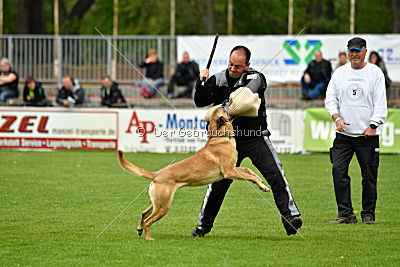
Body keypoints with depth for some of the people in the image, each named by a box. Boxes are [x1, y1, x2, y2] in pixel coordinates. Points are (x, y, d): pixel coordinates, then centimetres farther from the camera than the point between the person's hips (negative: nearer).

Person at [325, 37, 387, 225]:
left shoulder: (375, 72, 2)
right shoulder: (340, 73, 11)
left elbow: (380, 102, -2)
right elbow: (330, 98, 10)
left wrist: (372, 126, -12)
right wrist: (337, 118, -8)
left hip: (368, 134, -3)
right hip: (343, 133, 3)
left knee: (369, 175, 0)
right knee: (338, 171, -9)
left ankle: (368, 214, 11)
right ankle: (346, 214, -6)